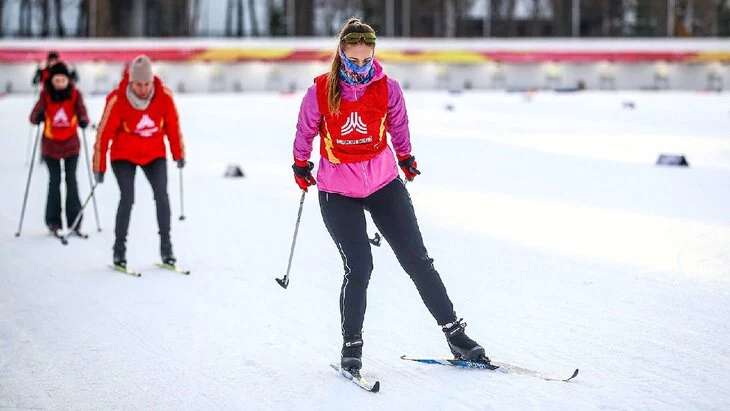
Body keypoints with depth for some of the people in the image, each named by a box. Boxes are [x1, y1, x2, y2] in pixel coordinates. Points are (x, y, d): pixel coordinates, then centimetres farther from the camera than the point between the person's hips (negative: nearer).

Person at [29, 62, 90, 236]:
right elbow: (34, 116, -13)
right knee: (54, 181, 1)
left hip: (71, 144, 0)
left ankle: (74, 221, 4)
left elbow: (81, 113, -12)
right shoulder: (46, 95, -6)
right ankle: (53, 221, 9)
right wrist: (38, 117, -36)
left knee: (71, 180, -2)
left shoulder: (75, 94, -6)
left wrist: (83, 121, -35)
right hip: (50, 145, 0)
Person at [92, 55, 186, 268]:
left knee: (162, 196, -12)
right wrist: (99, 167, -9)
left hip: (154, 154, 2)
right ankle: (119, 249, -1)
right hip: (124, 155, -2)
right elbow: (104, 133, -14)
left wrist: (179, 154, 10)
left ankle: (166, 246, 0)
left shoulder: (164, 96, -16)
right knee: (127, 198, -14)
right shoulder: (117, 100, -22)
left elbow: (173, 125, 0)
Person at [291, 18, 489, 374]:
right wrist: (300, 165, 18)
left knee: (416, 259, 3)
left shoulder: (387, 88, -8)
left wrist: (405, 157, 24)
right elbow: (305, 131, 6)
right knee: (358, 267, -12)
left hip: (384, 183, 2)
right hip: (338, 191, -2)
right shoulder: (321, 92, -12)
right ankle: (351, 345, 5)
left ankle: (454, 333, 11)